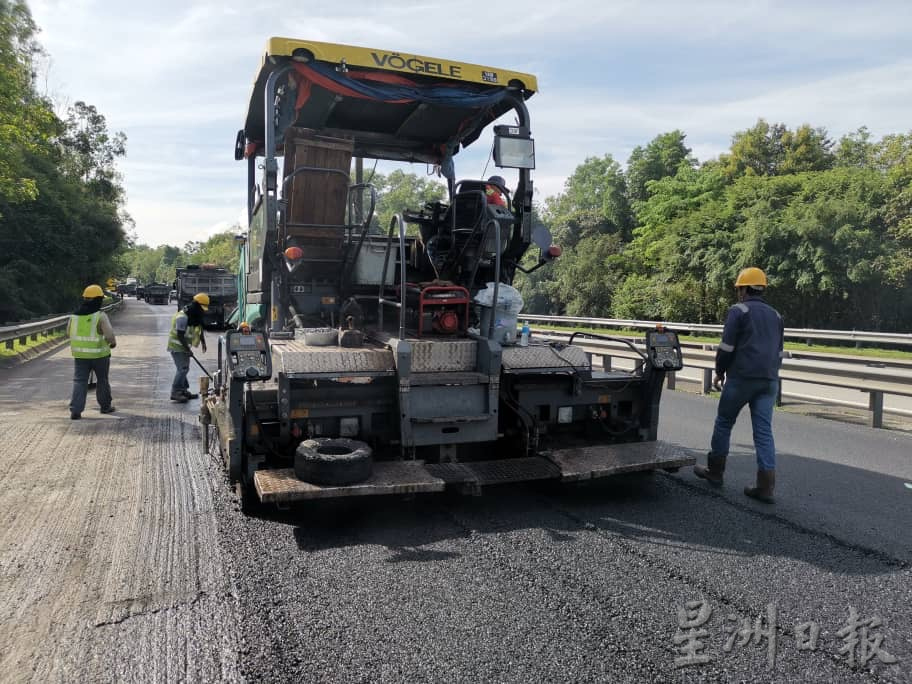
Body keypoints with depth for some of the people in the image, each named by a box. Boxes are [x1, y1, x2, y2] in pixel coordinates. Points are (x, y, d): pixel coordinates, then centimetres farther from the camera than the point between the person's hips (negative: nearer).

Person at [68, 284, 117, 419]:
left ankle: (75, 410, -7)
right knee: (102, 380, 14)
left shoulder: (75, 315, 2)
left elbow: (69, 333, 12)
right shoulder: (100, 316, -14)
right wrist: (113, 342, 0)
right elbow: (109, 335, -21)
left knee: (79, 381, 4)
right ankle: (105, 406, 28)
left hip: (80, 354, 3)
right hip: (99, 354, -3)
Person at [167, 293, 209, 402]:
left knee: (184, 368, 14)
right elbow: (180, 335, -25)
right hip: (177, 346, -10)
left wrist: (203, 342, 6)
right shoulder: (182, 317, -24)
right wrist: (188, 349, -23)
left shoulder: (195, 315, 6)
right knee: (182, 368, -14)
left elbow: (200, 328, 17)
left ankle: (183, 390, 23)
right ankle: (175, 392, -11)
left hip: (184, 346, 10)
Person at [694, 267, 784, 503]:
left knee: (724, 422, 10)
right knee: (764, 431, 3)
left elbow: (726, 347, -9)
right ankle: (765, 486, 0)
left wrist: (719, 372, 3)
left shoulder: (739, 310, -4)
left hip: (741, 378, -6)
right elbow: (779, 352, 23)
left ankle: (715, 470, 20)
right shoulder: (775, 315, 17)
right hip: (769, 381, 6)